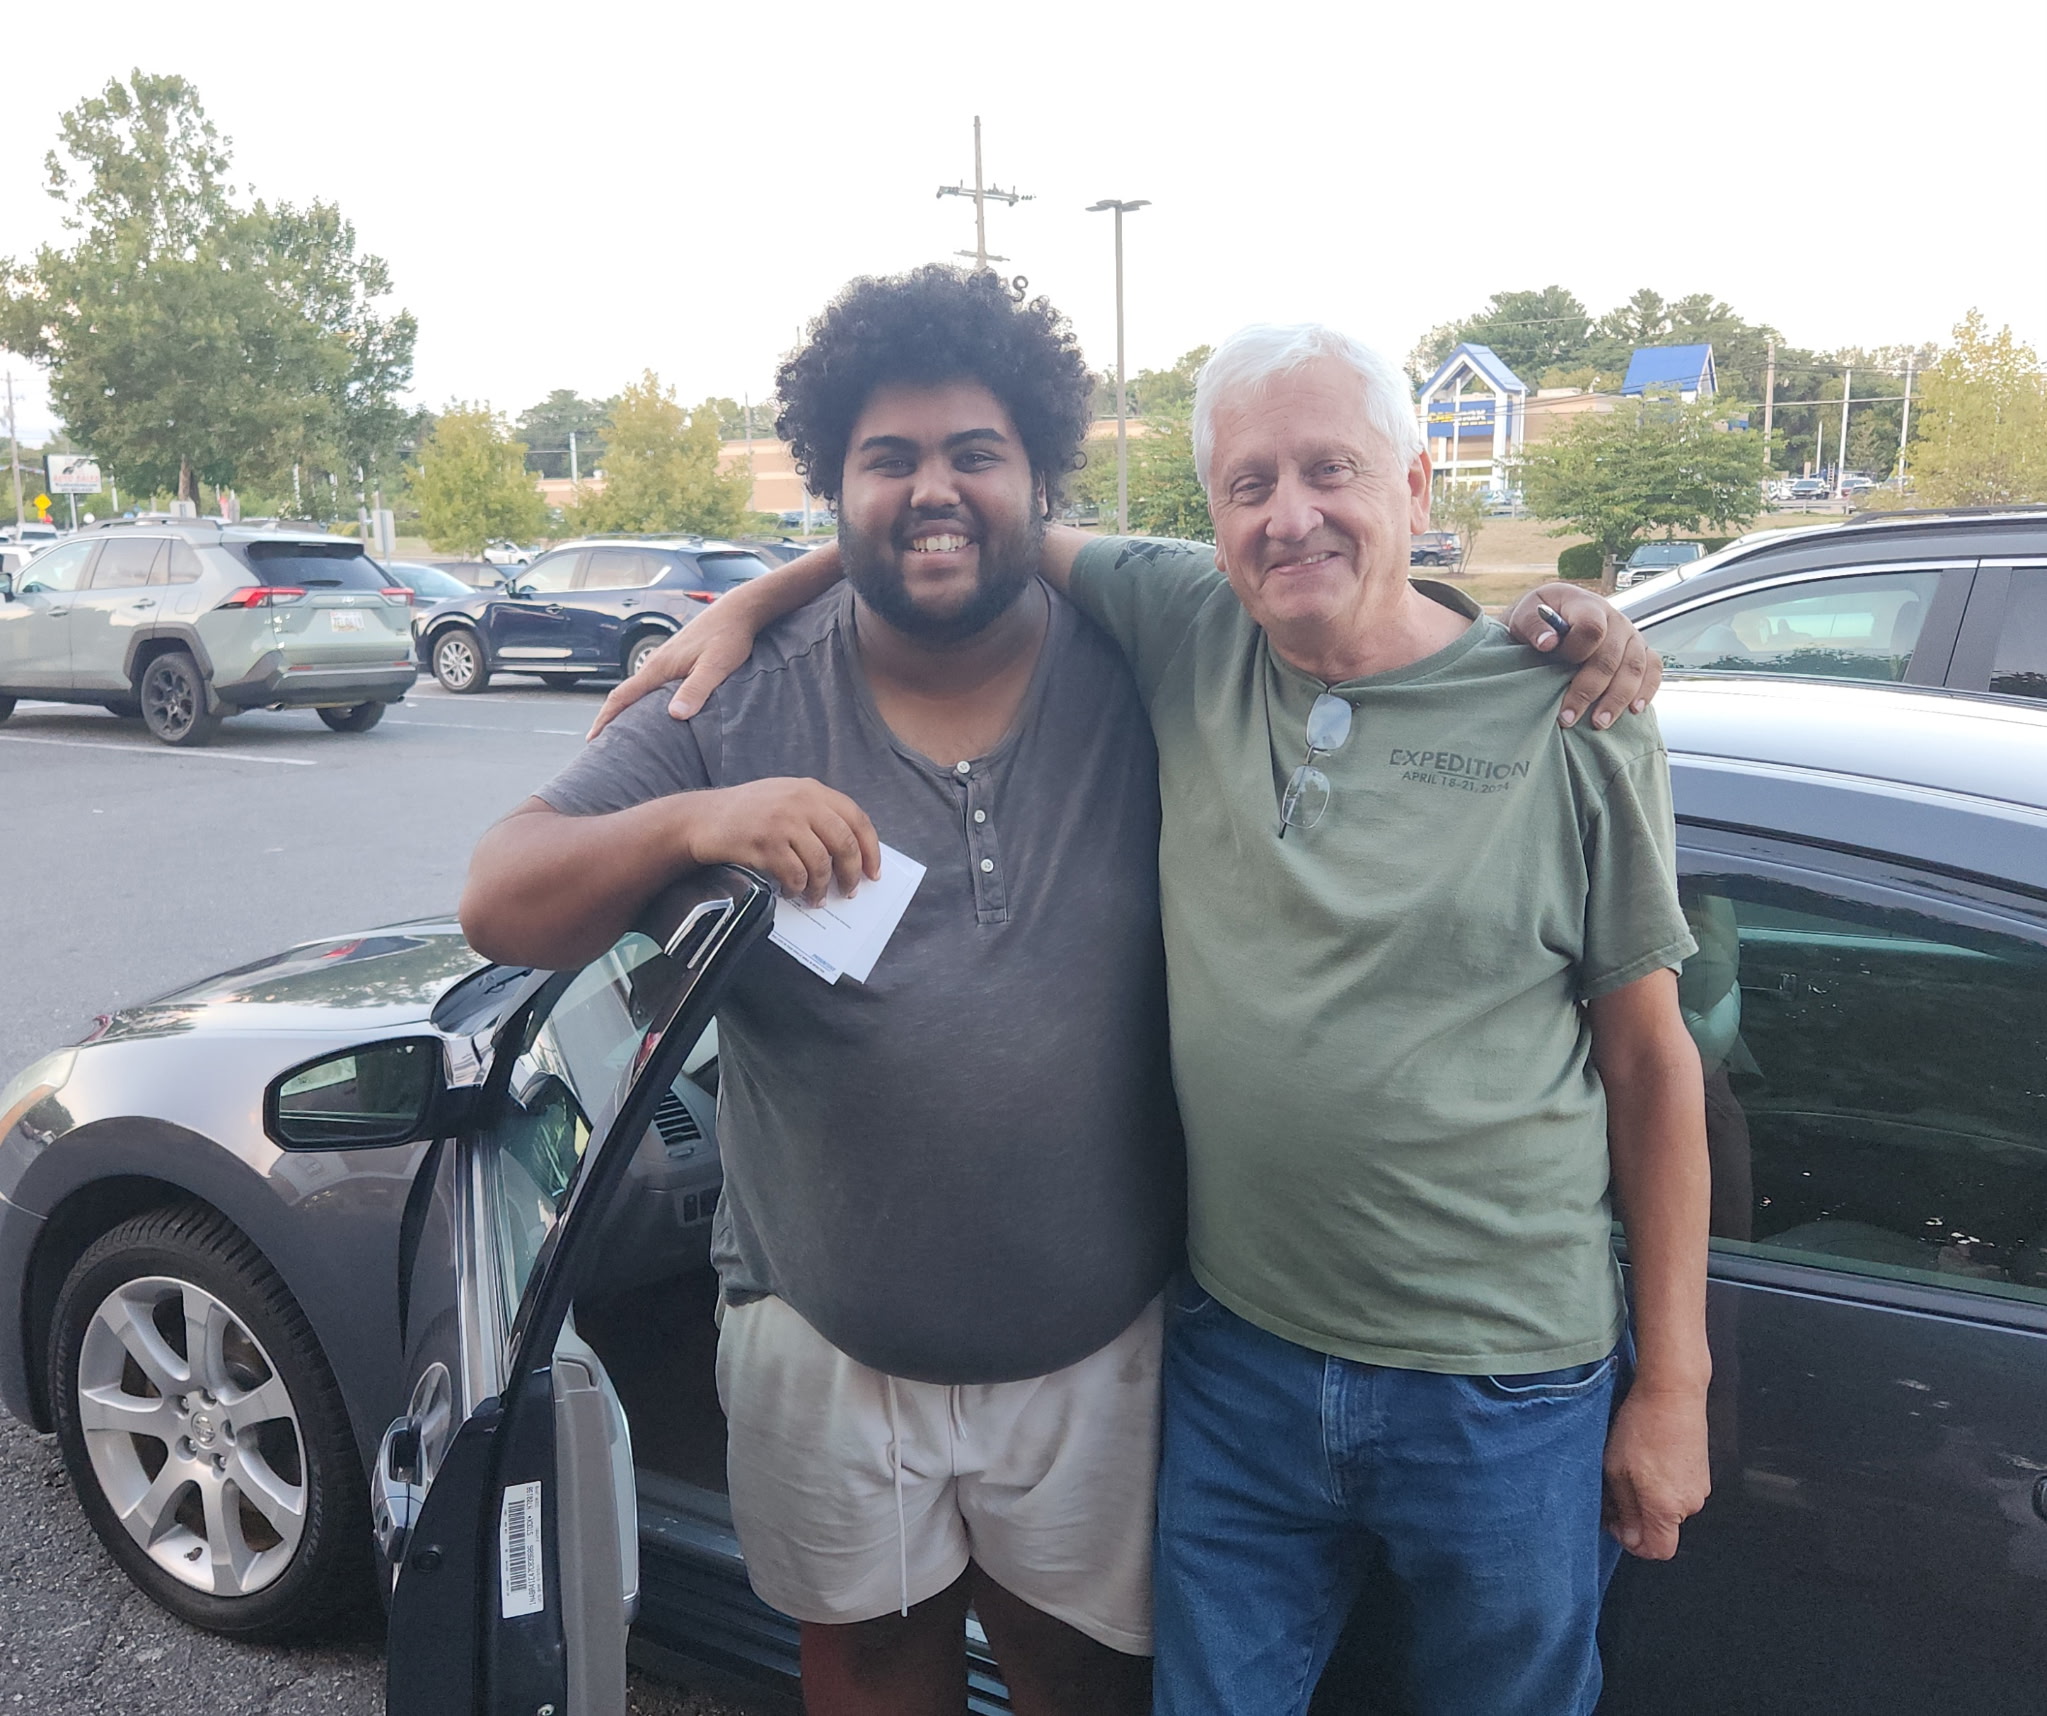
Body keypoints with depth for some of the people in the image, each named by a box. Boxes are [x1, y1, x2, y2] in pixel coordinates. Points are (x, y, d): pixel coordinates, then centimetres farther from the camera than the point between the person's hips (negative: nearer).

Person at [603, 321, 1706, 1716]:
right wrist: (744, 608, 2)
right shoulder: (1186, 631, -3)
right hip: (1237, 1360, 2)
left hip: (1510, 1396, -1)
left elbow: (1652, 1059, -3)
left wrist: (1674, 1384, -1)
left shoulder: (1568, 724, -8)